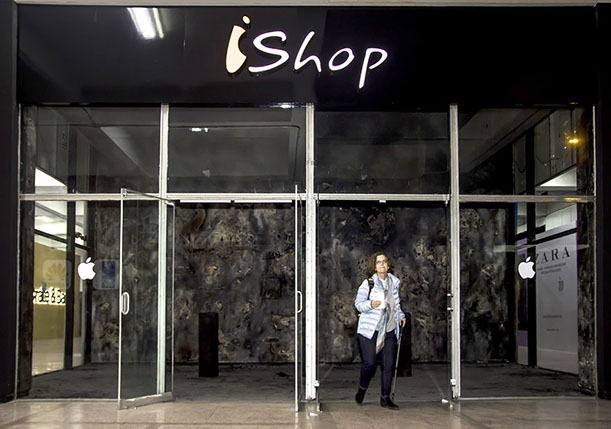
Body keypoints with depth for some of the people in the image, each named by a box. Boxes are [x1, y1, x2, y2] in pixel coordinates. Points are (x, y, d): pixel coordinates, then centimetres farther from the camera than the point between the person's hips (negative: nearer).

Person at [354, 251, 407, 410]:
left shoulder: (394, 282, 10)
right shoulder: (368, 283, -4)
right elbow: (358, 303, -4)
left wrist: (400, 315, 11)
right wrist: (370, 304, -23)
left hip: (389, 330, 4)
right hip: (370, 330, -4)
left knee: (389, 364, 0)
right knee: (370, 362, -8)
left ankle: (385, 397, 11)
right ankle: (362, 389, 20)